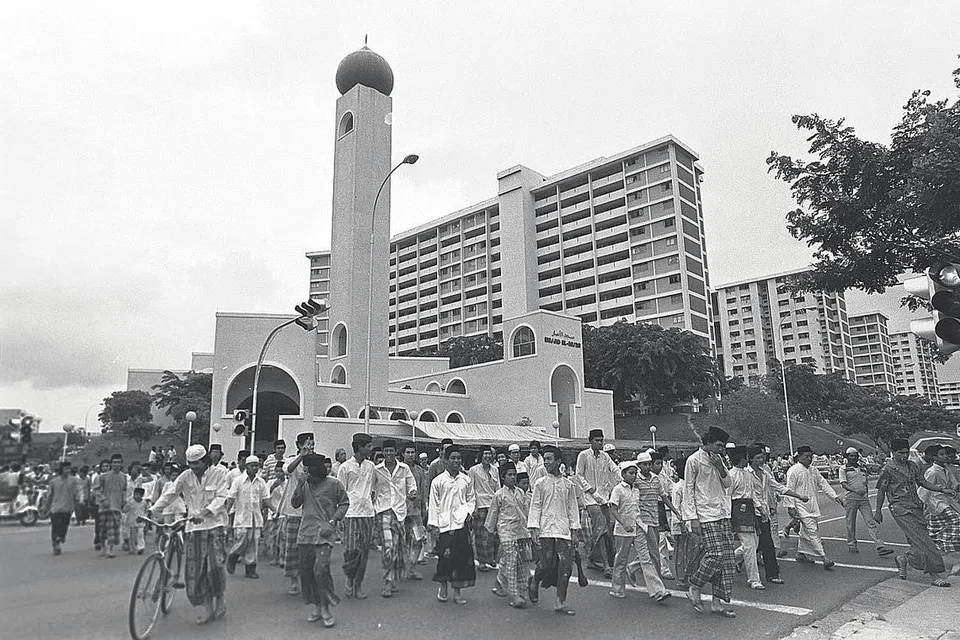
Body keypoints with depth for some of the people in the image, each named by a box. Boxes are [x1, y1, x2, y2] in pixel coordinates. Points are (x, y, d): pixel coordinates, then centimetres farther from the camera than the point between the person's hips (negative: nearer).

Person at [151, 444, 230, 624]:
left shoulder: (219, 473, -2)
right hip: (193, 526, 4)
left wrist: (205, 512, -21)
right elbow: (169, 494, 3)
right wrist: (152, 510, -9)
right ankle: (208, 609, 13)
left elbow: (221, 497, -8)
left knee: (216, 564, -14)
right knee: (194, 569, 0)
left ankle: (221, 599, 11)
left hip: (215, 523, -3)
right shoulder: (186, 476, 7)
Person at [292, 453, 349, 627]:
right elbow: (295, 503, 5)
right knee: (306, 571, 6)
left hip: (324, 534, -5)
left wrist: (334, 519, -6)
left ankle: (326, 609, -1)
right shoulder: (305, 484, 8)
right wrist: (299, 486, -9)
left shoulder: (334, 484, -2)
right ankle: (316, 607, 22)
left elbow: (344, 503, 6)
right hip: (305, 534, 5)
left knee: (321, 570, -16)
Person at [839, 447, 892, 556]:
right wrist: (855, 491, -24)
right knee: (851, 523, 4)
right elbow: (843, 484, -11)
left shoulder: (863, 469, 15)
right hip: (850, 498, -4)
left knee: (871, 522, -4)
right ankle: (851, 545, 18)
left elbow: (865, 484, 22)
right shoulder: (844, 469, -1)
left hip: (864, 498, 4)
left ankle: (880, 547, -9)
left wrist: (866, 494, 19)